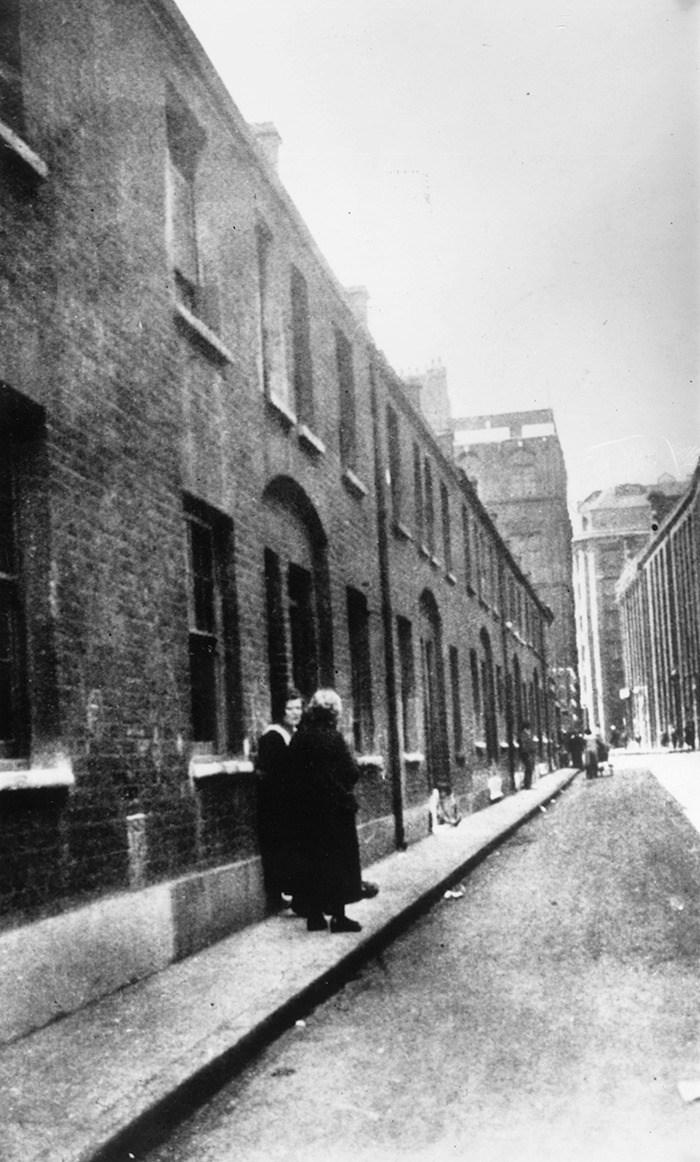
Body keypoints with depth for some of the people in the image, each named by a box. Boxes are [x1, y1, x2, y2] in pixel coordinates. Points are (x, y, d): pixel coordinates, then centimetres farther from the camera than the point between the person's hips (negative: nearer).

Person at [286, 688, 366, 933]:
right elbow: (351, 773, -15)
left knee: (309, 861, 12)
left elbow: (293, 775, 5)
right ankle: (338, 915, 8)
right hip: (334, 809, -5)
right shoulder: (332, 737, -14)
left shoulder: (298, 738, 2)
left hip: (304, 810, 5)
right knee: (338, 861, 5)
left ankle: (313, 915, 17)